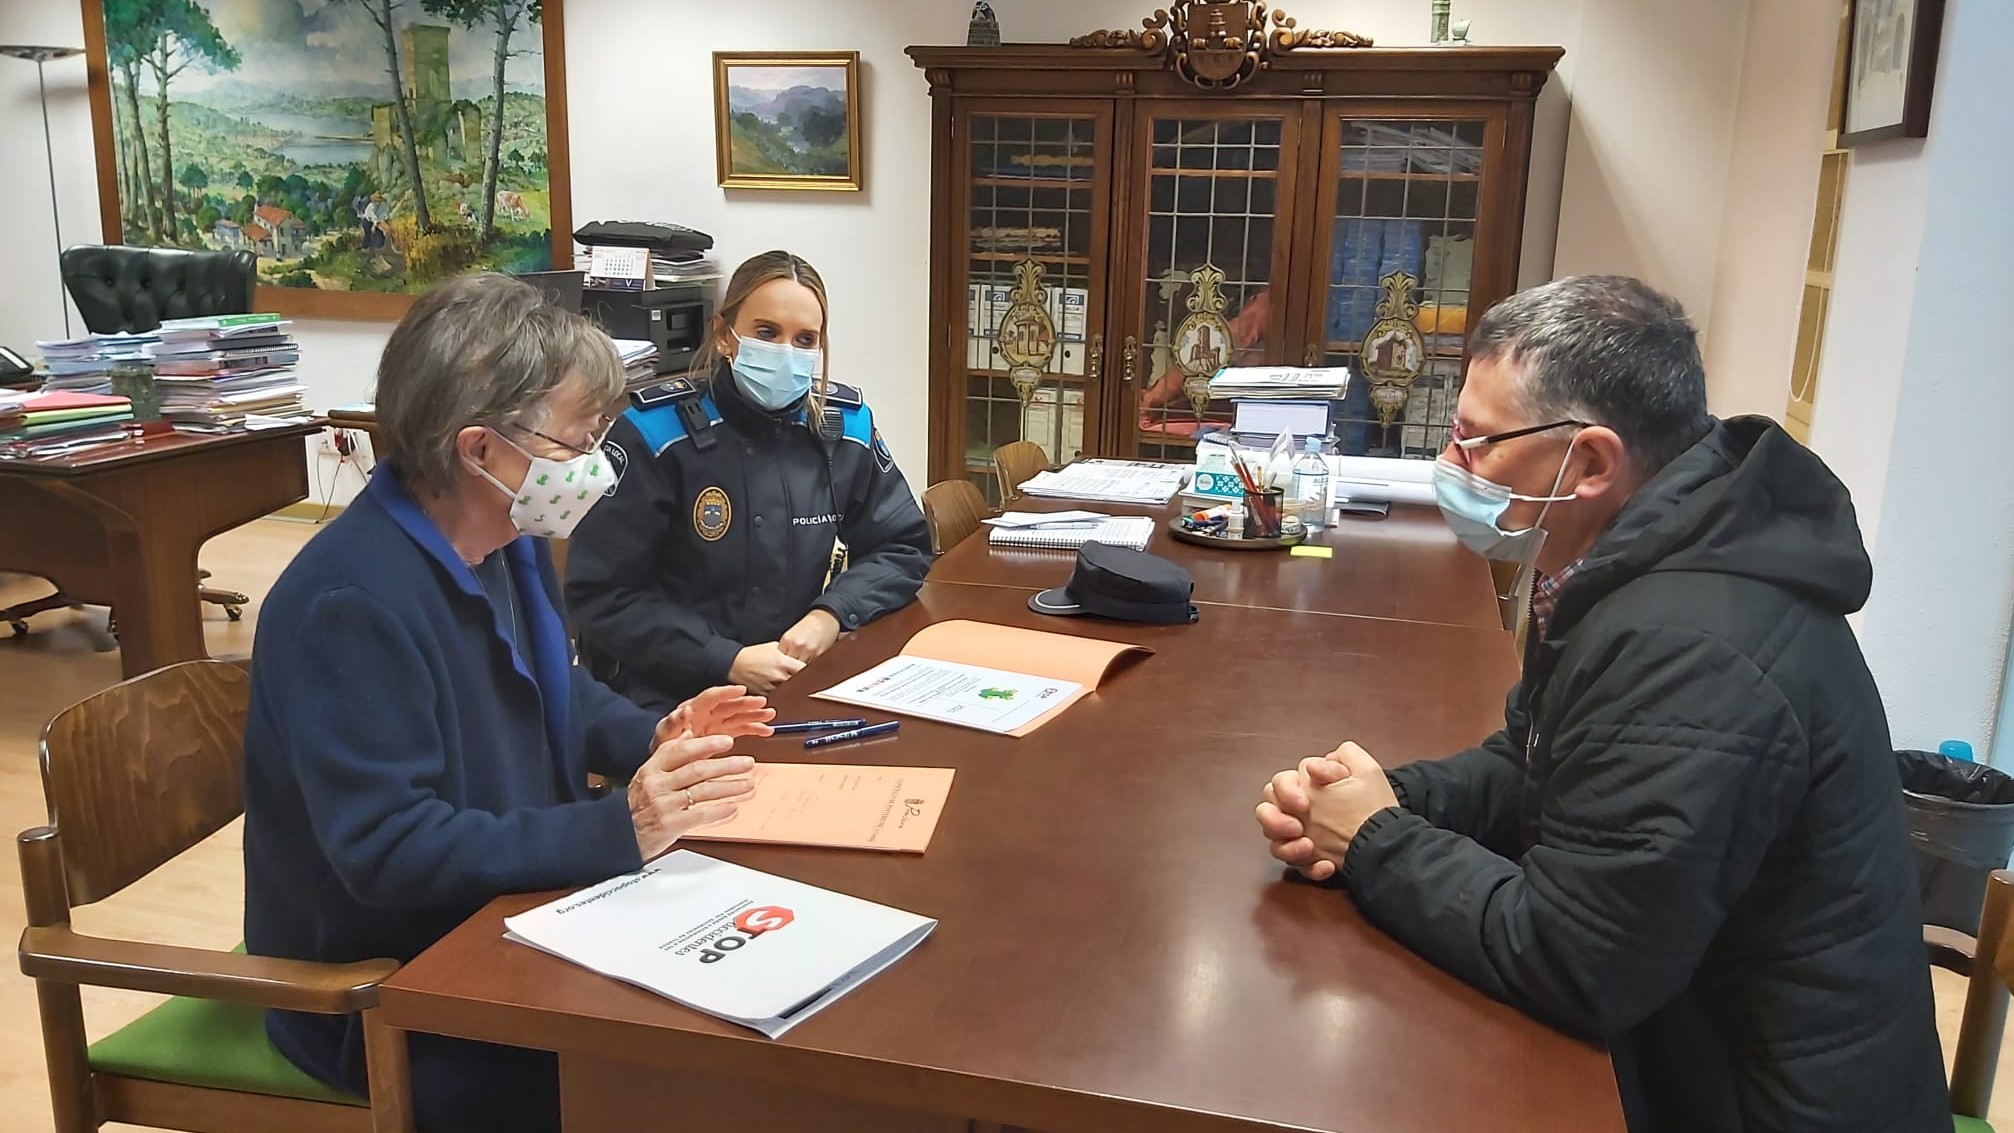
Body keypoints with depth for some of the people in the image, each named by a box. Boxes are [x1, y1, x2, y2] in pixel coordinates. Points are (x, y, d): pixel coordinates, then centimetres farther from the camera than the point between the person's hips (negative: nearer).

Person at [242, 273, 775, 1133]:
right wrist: (615, 830, -34)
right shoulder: (353, 602, -28)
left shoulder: (508, 542, 0)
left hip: (501, 917, 8)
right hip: (381, 992, -8)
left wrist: (654, 739, -2)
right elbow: (388, 851, -30)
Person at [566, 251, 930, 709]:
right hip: (666, 698, -4)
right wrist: (728, 660, -18)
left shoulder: (845, 423, 1)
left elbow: (901, 545, 10)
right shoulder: (655, 430, -11)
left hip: (796, 684, 5)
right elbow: (601, 593, -10)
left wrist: (831, 615, -9)